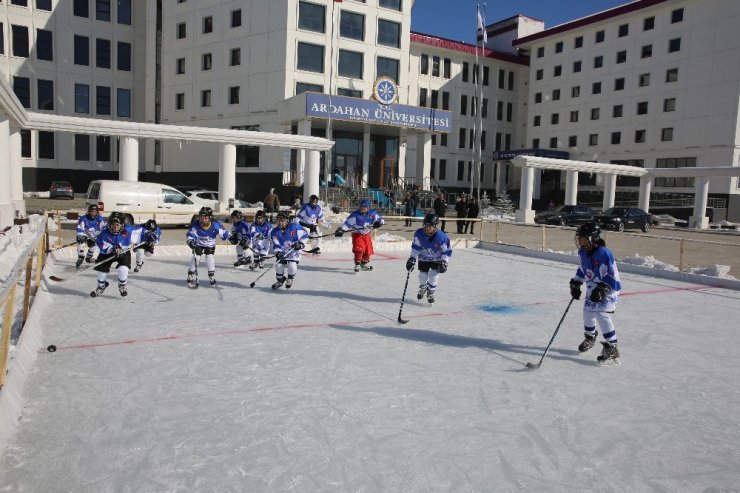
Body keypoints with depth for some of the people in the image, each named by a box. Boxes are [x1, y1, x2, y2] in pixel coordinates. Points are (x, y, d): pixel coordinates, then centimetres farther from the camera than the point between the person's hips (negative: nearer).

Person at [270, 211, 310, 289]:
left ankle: (290, 279, 10)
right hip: (283, 252, 3)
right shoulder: (275, 232, -7)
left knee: (292, 266, -22)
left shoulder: (295, 227, -17)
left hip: (295, 251, -3)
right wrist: (278, 253, -23)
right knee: (279, 266, -7)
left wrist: (300, 243, -21)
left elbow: (305, 235, -8)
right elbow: (275, 245, -7)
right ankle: (280, 280, 24)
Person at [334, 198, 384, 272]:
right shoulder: (355, 215, -19)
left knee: (368, 250, 10)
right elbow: (348, 223, -19)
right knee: (359, 249, -21)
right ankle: (357, 265, -10)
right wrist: (341, 230, -28)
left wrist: (379, 223, -16)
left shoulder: (372, 213, -7)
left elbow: (380, 218, 6)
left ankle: (365, 264, 33)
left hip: (367, 235, 5)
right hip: (357, 235, -5)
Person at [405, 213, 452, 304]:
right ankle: (422, 288, 38)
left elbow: (447, 251, -17)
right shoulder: (419, 234, -24)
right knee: (423, 275, 4)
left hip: (436, 259, -2)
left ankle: (430, 293, 11)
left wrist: (444, 262, -22)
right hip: (424, 258, 2)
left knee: (434, 275, -13)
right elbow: (415, 247, -12)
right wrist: (412, 258, -17)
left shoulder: (441, 237, -29)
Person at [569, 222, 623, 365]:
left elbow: (611, 275, -24)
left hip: (608, 289, -8)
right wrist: (575, 284, 10)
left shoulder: (604, 253, -26)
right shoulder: (582, 253, -1)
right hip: (592, 289, 8)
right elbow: (582, 269, 16)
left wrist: (602, 290, -29)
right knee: (588, 313, 16)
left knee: (602, 315, -19)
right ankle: (590, 338, 44)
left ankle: (612, 350, -13)